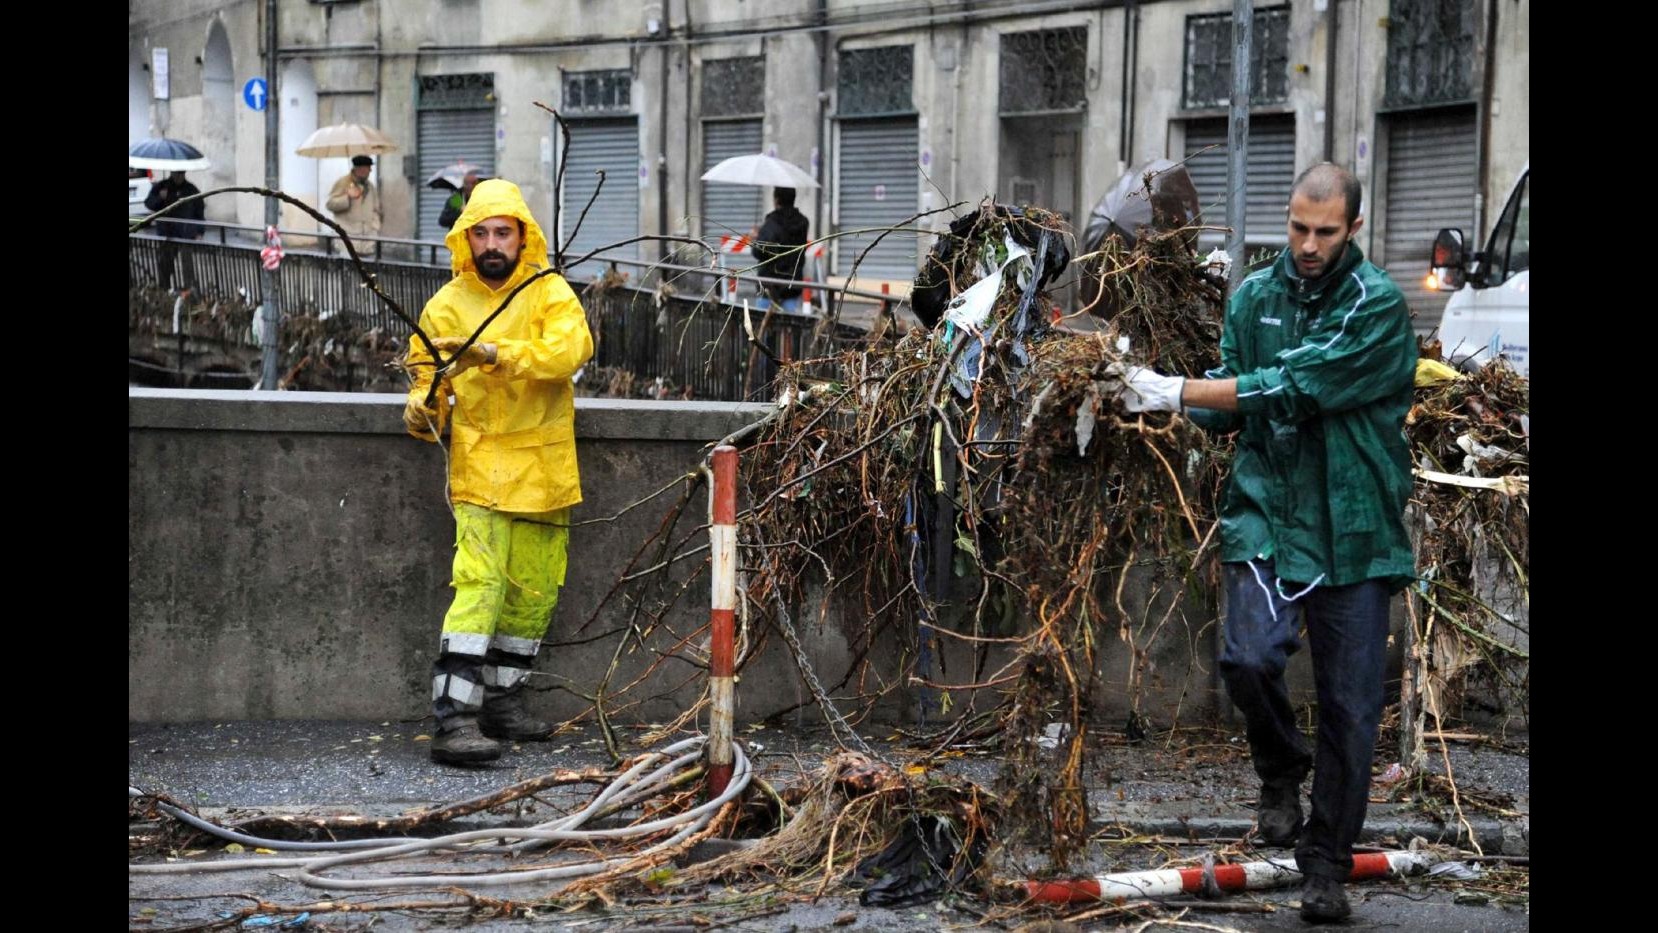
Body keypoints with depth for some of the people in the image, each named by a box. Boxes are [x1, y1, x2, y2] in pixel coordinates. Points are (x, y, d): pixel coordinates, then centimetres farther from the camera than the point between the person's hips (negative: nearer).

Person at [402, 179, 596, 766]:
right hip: (481, 461, -2)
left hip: (544, 467, 2)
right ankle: (454, 718, -21)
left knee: (536, 588, 10)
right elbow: (426, 369, 14)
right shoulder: (448, 304, 3)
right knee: (480, 581, -16)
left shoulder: (550, 293, 0)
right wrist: (422, 405, -10)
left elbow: (571, 347, -19)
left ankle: (502, 698, 27)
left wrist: (496, 354, -31)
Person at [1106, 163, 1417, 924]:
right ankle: (1281, 769, 12)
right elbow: (1233, 399, 8)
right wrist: (1156, 400, -13)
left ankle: (1326, 862, 19)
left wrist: (1177, 392, -17)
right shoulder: (1255, 296, 7)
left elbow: (1296, 388, -18)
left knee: (1350, 708, 2)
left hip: (1353, 529, -2)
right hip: (1266, 511, 2)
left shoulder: (1379, 306, -9)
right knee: (1249, 658, -20)